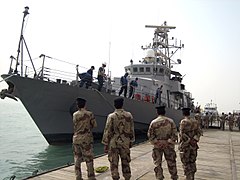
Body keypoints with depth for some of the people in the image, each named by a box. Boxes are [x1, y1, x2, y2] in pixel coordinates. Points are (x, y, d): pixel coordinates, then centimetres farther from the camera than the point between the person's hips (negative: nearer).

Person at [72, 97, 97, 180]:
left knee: (77, 158, 13)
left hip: (76, 138, 3)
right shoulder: (89, 114, -8)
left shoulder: (74, 114, 0)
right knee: (88, 158, 4)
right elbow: (94, 125, -2)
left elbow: (75, 126, 5)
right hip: (86, 138, -3)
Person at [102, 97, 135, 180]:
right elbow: (131, 130, 5)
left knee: (114, 163, 7)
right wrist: (131, 141, 16)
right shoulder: (129, 115, -1)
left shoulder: (111, 116, -11)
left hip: (113, 143, -3)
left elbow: (107, 131, -10)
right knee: (125, 162, 15)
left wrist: (105, 145, -2)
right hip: (125, 142, 3)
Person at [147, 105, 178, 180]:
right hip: (169, 146, 1)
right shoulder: (170, 121, -3)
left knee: (157, 163, 9)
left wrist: (157, 142, -5)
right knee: (171, 163, 15)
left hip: (157, 146, -1)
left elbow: (150, 135, -7)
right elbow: (175, 134, -7)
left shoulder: (153, 122, -6)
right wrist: (168, 142, -7)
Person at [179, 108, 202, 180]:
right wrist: (194, 140, -3)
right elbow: (198, 132, 1)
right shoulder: (195, 121, 4)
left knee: (186, 163, 5)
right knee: (192, 161, 18)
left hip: (185, 145, -6)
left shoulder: (183, 122, -16)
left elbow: (182, 134, -21)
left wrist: (189, 140, -13)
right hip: (193, 145, 6)